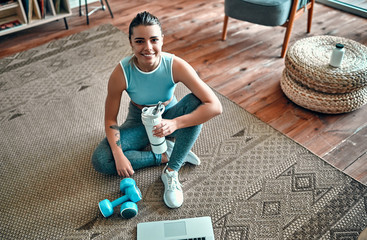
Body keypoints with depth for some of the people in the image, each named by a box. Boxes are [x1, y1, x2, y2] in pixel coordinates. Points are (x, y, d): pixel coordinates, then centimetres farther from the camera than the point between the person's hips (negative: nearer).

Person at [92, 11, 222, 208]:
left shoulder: (176, 66, -27)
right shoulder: (121, 73, -25)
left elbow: (215, 106, -33)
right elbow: (110, 119, -14)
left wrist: (175, 123, -43)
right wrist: (119, 155, -27)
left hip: (168, 118, 0)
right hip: (139, 122, 1)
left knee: (195, 102, -32)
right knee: (100, 160, -21)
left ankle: (171, 172, -23)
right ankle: (166, 155, -12)